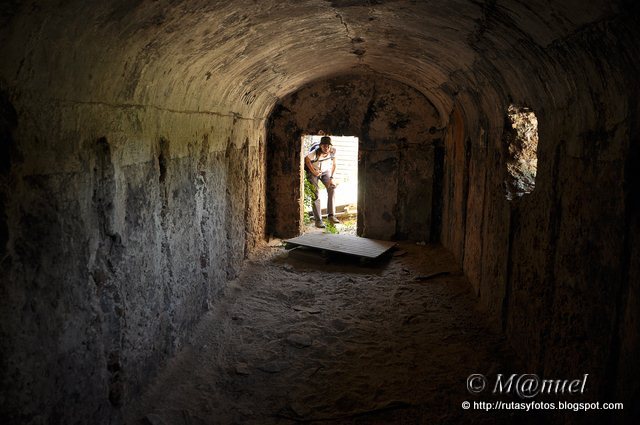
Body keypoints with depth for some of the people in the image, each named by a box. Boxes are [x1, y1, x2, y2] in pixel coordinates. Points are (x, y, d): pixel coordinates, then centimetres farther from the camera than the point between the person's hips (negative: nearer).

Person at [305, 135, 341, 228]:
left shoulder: (332, 152, -21)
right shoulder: (315, 153, -33)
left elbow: (333, 165, -7)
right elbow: (306, 160, -13)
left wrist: (331, 178, -13)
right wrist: (314, 172, -13)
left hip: (325, 171, 4)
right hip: (313, 172, -4)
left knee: (332, 188, -18)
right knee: (315, 195, -12)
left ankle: (331, 215, -14)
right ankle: (318, 220, -6)